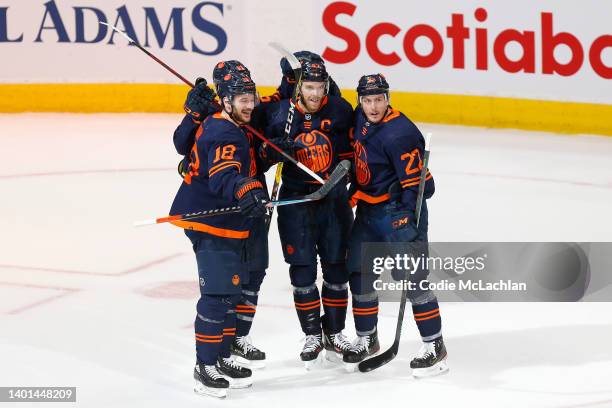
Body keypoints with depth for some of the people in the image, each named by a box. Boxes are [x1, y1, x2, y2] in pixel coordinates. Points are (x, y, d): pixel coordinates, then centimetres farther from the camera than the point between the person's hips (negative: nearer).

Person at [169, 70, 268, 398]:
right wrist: (247, 191, -53)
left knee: (231, 293, 16)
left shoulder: (218, 125, 12)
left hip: (226, 224, 11)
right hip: (211, 225, -11)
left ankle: (220, 359, 25)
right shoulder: (224, 134, -19)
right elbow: (223, 176, -35)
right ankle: (205, 367, -6)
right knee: (217, 295, -11)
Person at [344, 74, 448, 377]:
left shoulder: (400, 134, -23)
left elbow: (417, 182, -23)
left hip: (398, 210, -8)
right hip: (367, 210, 8)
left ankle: (434, 346, -1)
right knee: (360, 275, 12)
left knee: (412, 278, -9)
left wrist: (406, 218, -27)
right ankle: (366, 341, 27)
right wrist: (353, 191, 21)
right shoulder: (360, 118, 2)